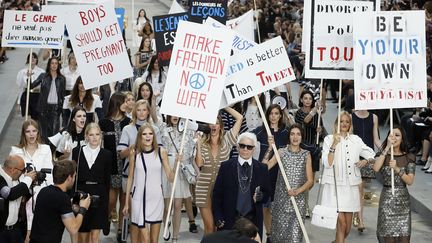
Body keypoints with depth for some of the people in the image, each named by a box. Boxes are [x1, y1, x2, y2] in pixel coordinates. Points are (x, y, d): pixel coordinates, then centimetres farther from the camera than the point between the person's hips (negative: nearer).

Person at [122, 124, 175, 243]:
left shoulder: (161, 152, 0)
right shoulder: (134, 153, 0)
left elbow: (171, 177, 0)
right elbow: (130, 178, 7)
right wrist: (126, 202, 9)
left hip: (156, 198, 1)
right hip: (139, 198, -1)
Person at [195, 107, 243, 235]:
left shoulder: (226, 140, 3)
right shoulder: (202, 143, 5)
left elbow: (239, 118, -1)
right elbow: (199, 163, -8)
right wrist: (198, 144, -10)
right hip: (205, 187, 0)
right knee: (209, 225, 0)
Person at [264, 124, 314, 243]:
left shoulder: (306, 155, 5)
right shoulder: (281, 152, 4)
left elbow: (310, 181, 3)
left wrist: (298, 191, -14)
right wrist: (269, 149, -14)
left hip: (299, 199, 0)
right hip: (282, 198, 0)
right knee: (279, 231, 1)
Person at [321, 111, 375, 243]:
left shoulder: (355, 140, 9)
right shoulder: (329, 139, -1)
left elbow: (371, 155, 18)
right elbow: (327, 163, -10)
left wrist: (365, 161, -3)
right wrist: (334, 145, -19)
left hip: (351, 186, 4)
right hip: (334, 185, -4)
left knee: (348, 226, 8)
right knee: (341, 223, -13)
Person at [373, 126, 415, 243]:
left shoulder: (408, 157, 2)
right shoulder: (383, 155, 3)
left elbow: (410, 181, -7)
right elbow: (376, 168, -20)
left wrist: (397, 169, -22)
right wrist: (387, 147, -19)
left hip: (403, 199, 0)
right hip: (386, 199, 0)